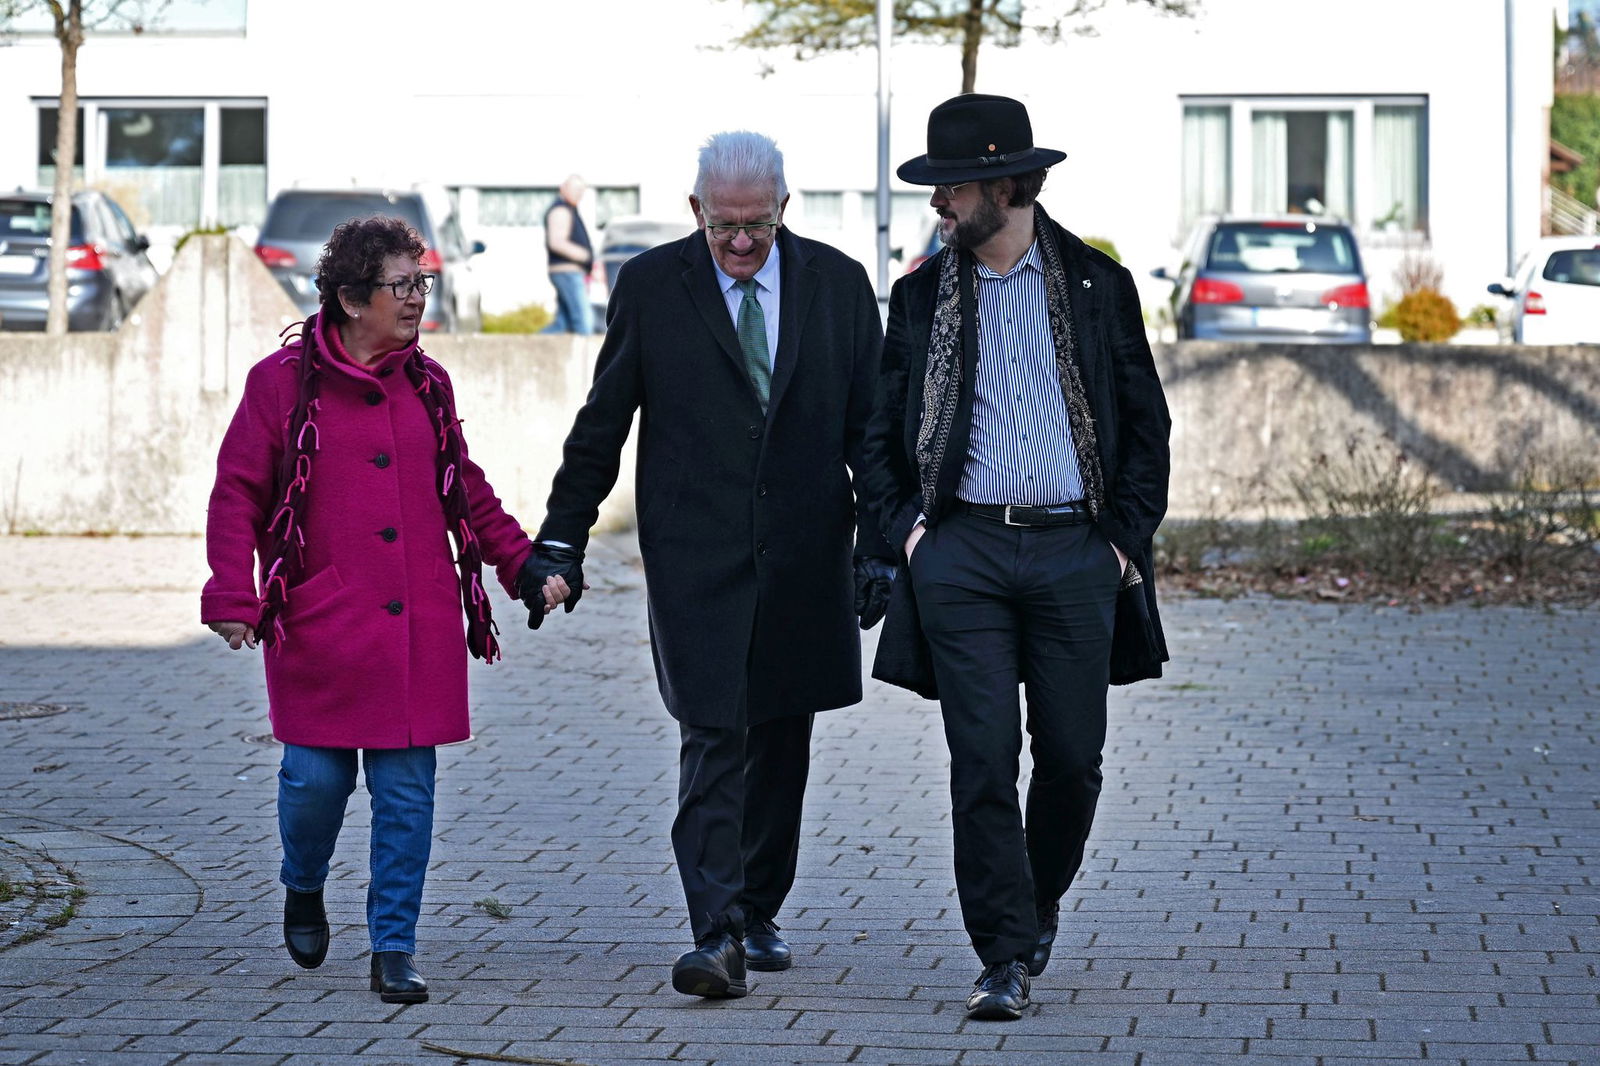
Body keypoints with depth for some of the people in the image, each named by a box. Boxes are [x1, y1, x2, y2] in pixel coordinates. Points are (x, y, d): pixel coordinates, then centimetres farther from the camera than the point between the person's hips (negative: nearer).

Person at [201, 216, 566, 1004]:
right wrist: (232, 597, -10)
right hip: (320, 628, -3)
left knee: (407, 789, -1)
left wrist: (525, 564, 12)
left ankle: (393, 953, 7)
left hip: (418, 628, 3)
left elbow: (467, 493, 21)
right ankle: (303, 889, 31)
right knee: (317, 776, -2)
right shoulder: (283, 382, -1)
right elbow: (237, 495, -1)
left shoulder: (427, 385, 11)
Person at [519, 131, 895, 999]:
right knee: (712, 736, -12)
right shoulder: (651, 286, 0)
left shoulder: (839, 284, 4)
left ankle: (758, 913, 26)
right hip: (695, 556, -3)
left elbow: (871, 427, 6)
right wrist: (562, 539, 3)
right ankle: (714, 935, -16)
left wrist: (878, 543, 0)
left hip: (805, 559, 3)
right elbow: (602, 423, 5)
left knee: (781, 743, 11)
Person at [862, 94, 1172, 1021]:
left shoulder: (1098, 285, 5)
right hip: (961, 552, 0)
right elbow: (883, 430, 15)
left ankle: (1041, 898, 31)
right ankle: (1006, 955, -1)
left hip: (1075, 552, 0)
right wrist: (906, 525, 2)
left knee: (1072, 758, 4)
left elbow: (1145, 423, 9)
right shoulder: (923, 295, 9)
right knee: (983, 762, -6)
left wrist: (1128, 536, 1)